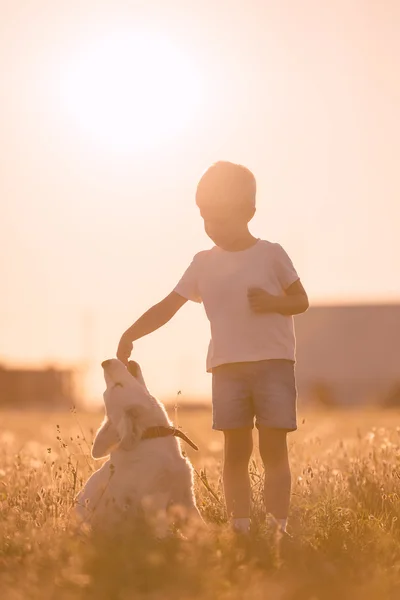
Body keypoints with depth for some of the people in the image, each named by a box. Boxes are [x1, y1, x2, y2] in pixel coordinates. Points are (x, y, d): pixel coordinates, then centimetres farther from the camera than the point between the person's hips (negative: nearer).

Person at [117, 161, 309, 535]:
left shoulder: (271, 255, 2)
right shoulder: (204, 263, 8)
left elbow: (302, 300, 6)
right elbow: (169, 306, 5)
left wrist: (274, 302, -15)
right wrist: (130, 335, -7)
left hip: (274, 363, -2)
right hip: (227, 367, 3)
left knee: (273, 449, -5)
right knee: (236, 449, 1)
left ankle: (277, 528, -7)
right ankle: (240, 529, 1)